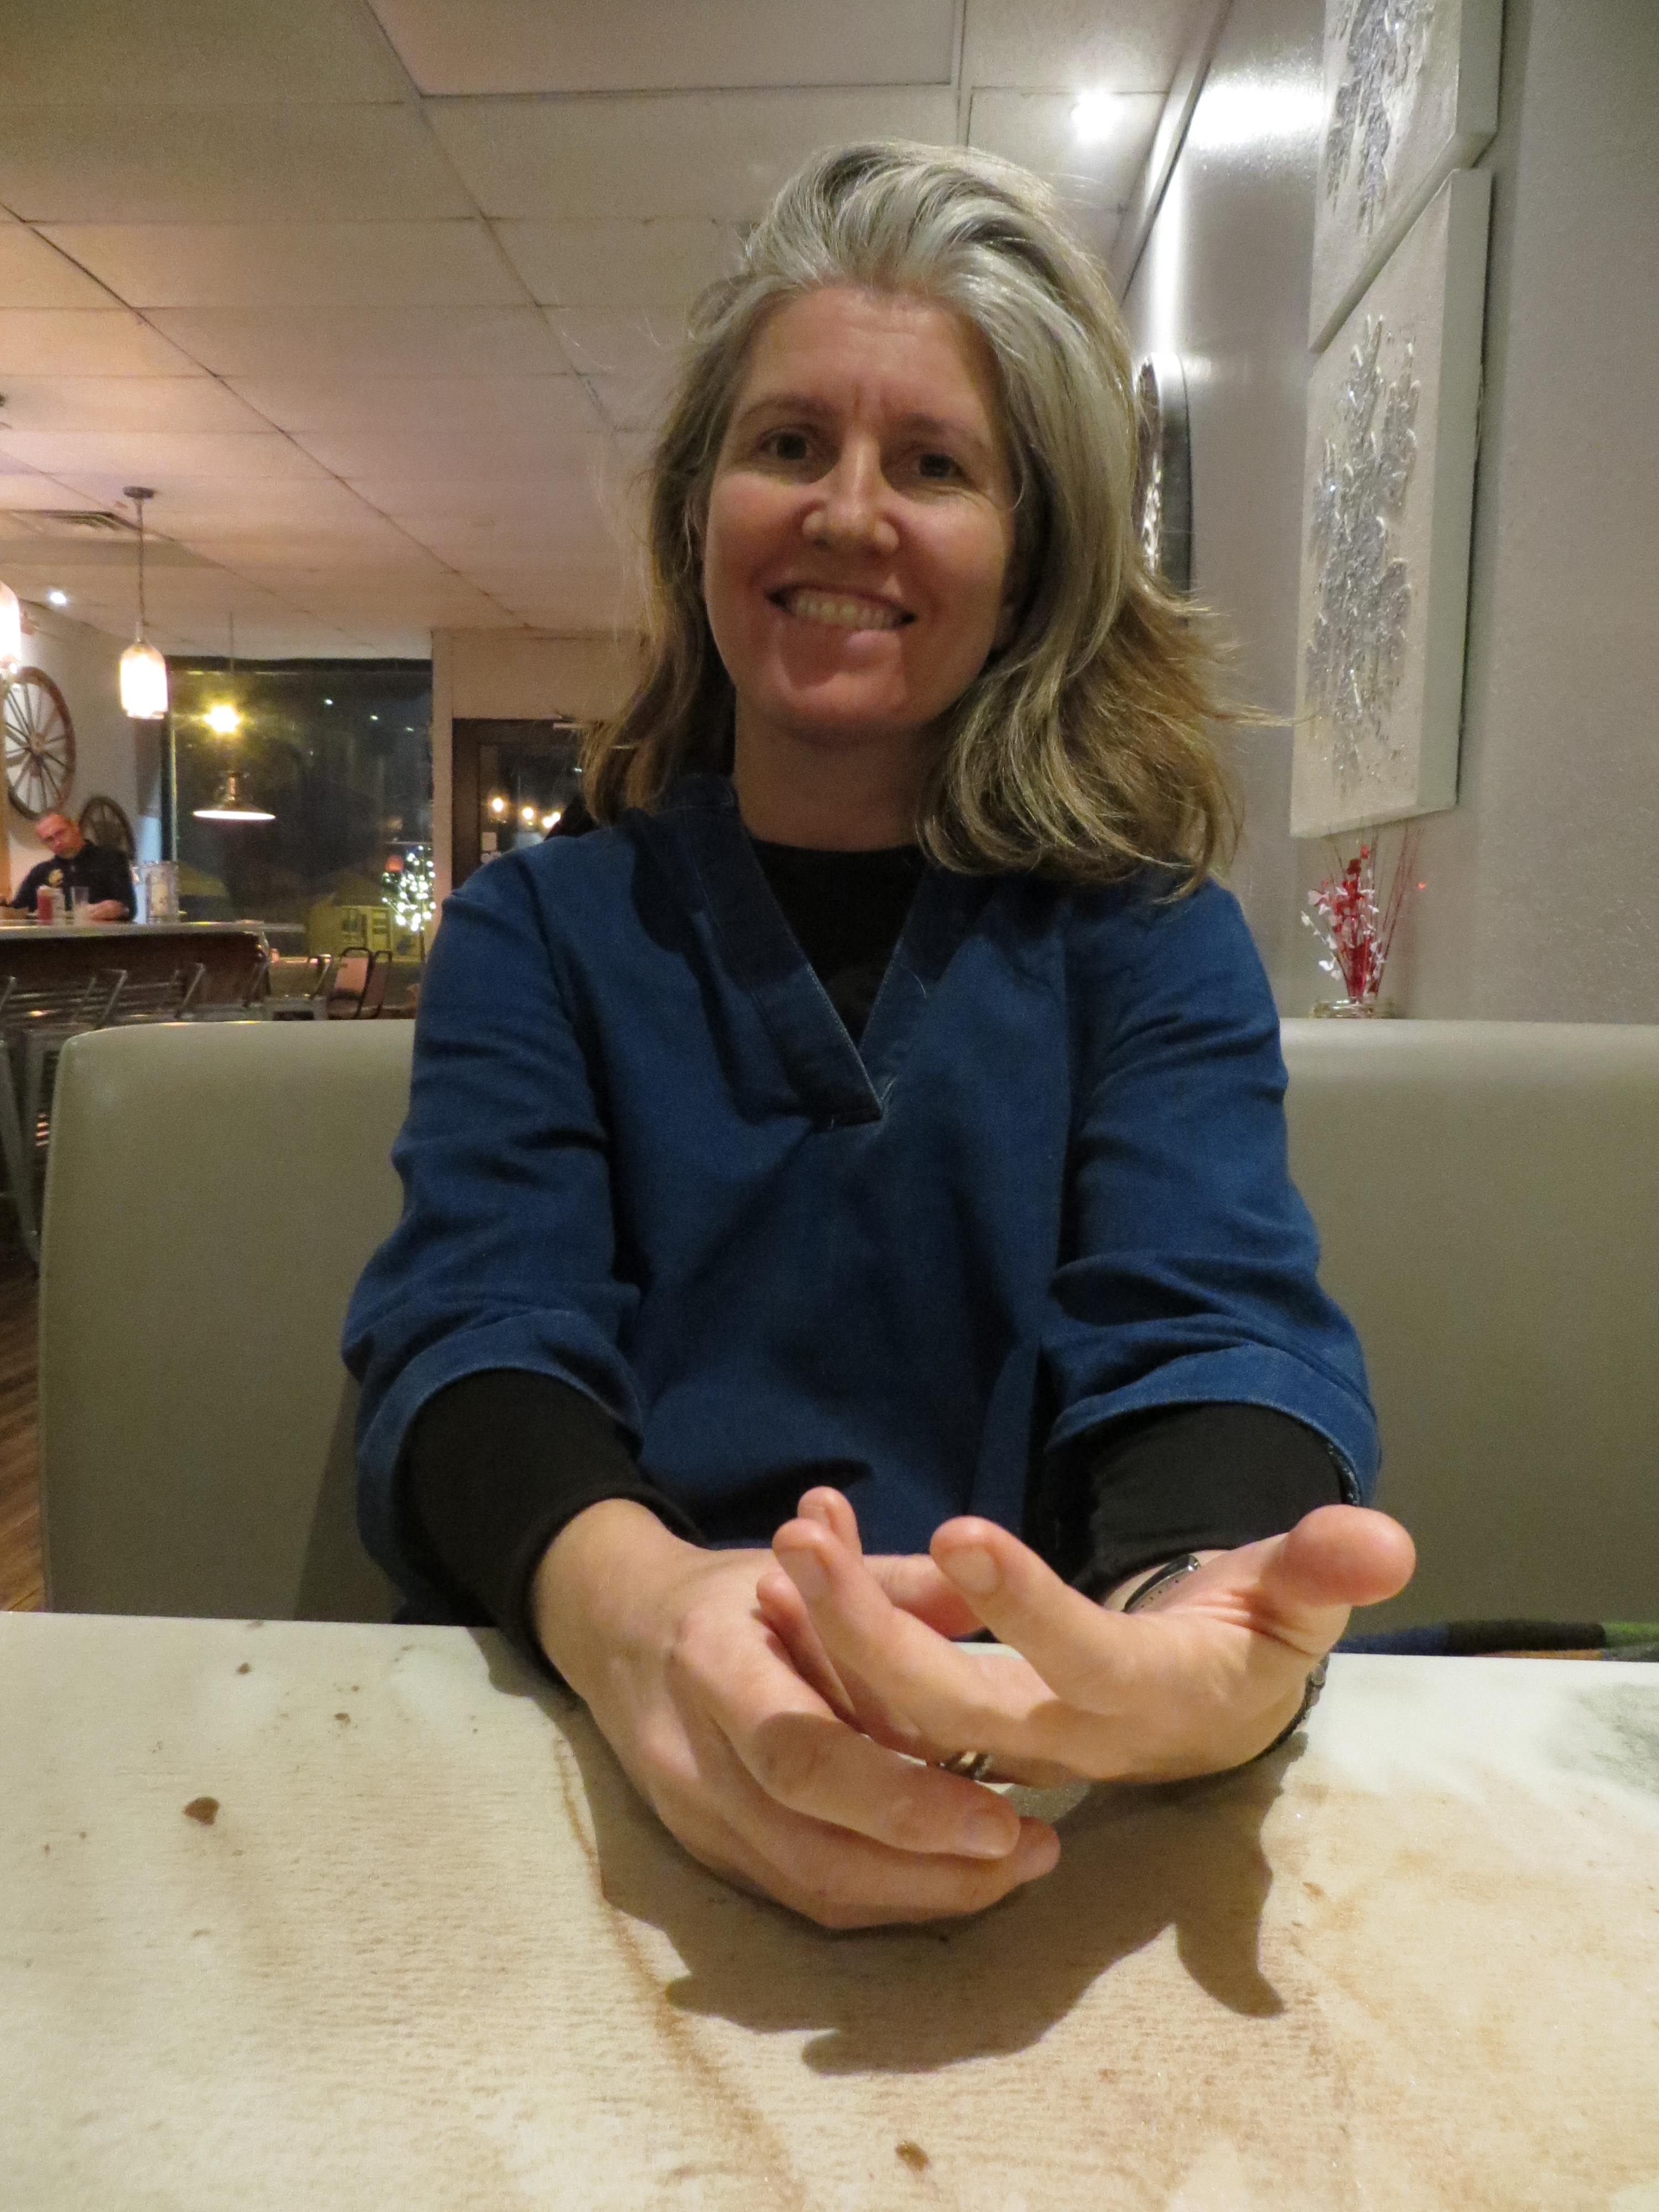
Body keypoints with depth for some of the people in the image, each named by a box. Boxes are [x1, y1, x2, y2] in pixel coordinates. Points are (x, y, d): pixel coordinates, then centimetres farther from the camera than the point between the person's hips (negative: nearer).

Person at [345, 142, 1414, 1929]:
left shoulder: (1149, 932, 6)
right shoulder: (538, 928, 8)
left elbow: (1209, 1325, -7)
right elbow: (479, 1327, -6)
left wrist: (1207, 1606, -32)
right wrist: (626, 1599, -29)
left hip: (1056, 1769, 0)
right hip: (593, 1746, 1)